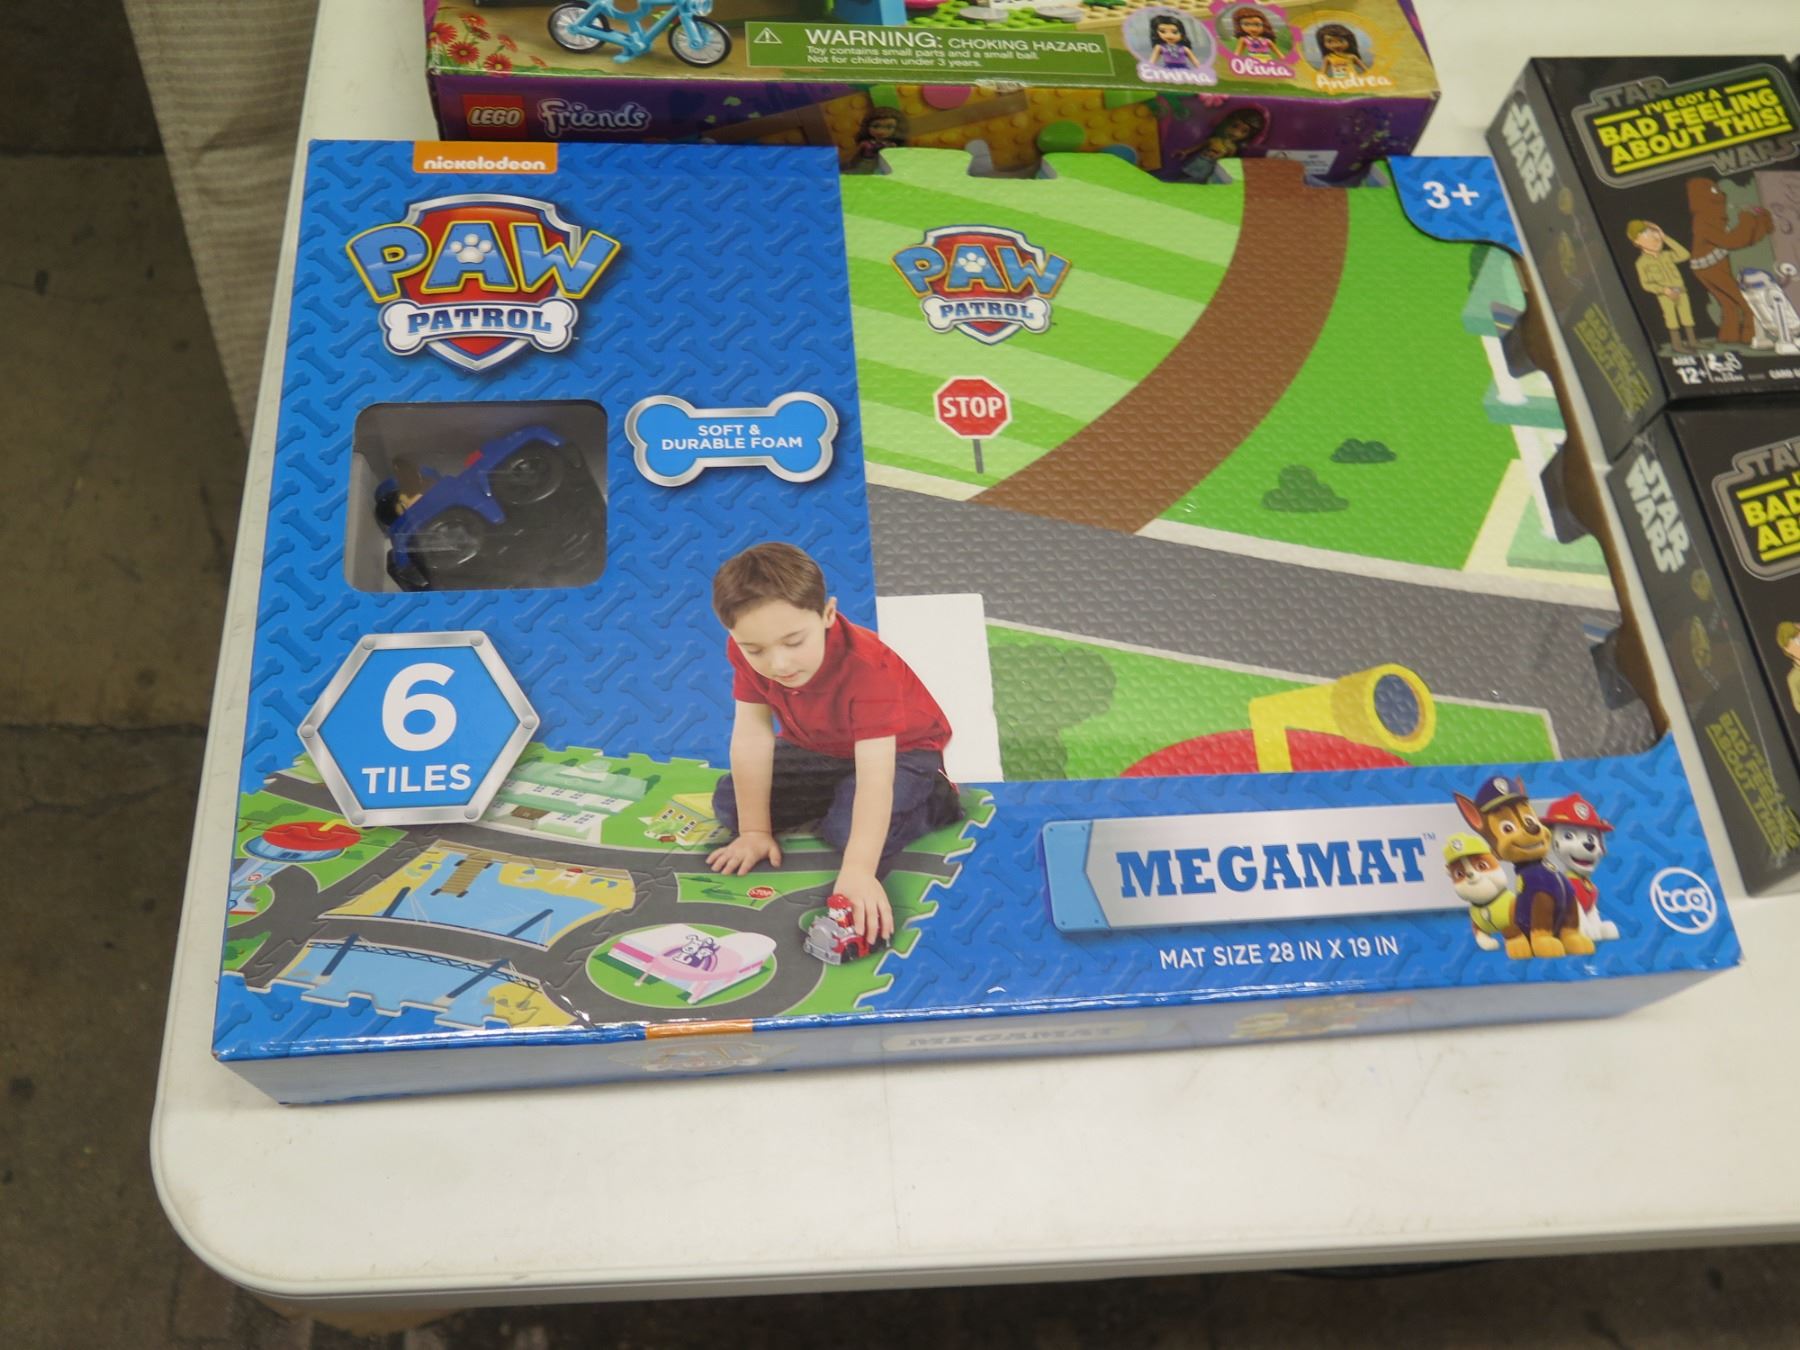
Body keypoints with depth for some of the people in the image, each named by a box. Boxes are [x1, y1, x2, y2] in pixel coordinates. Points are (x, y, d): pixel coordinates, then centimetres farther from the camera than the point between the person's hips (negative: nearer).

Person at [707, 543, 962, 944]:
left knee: (849, 831, -31)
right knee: (728, 803, -5)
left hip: (900, 748, -5)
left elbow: (875, 778, -47)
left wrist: (858, 872, -56)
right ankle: (835, 793, 12)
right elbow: (752, 734, -21)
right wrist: (755, 830, -19)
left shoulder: (868, 667, -41)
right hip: (817, 748, 6)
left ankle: (936, 798, -2)